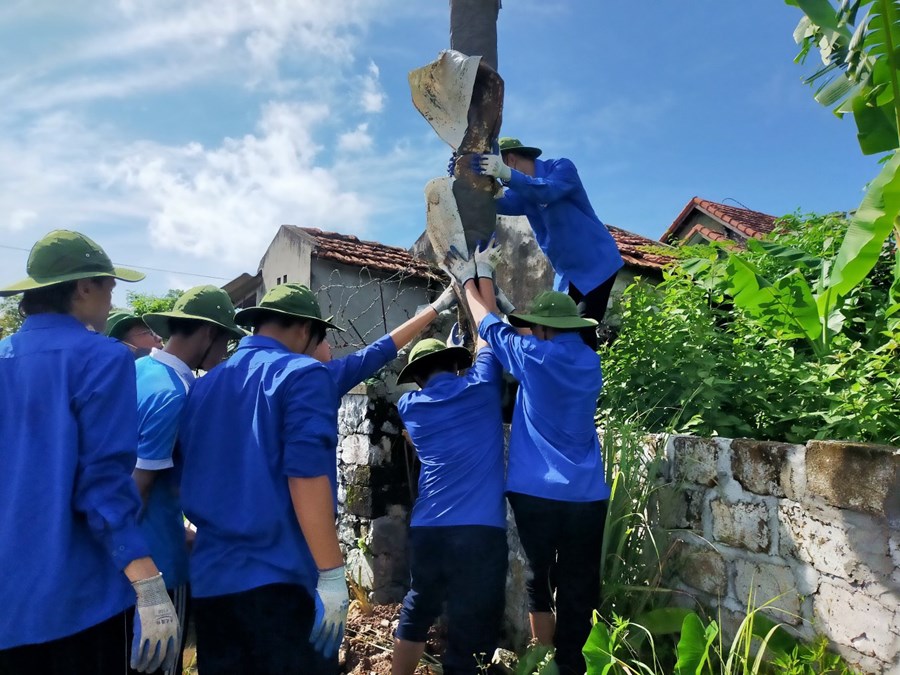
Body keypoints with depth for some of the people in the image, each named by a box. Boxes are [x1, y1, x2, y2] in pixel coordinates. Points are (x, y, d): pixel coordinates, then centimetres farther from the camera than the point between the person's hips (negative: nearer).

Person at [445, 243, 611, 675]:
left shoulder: (535, 356, -8)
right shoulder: (589, 362, 9)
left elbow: (489, 324, 7)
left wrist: (469, 279, 24)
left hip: (537, 492, -4)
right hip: (587, 495, 4)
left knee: (540, 584, 12)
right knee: (579, 590, 11)